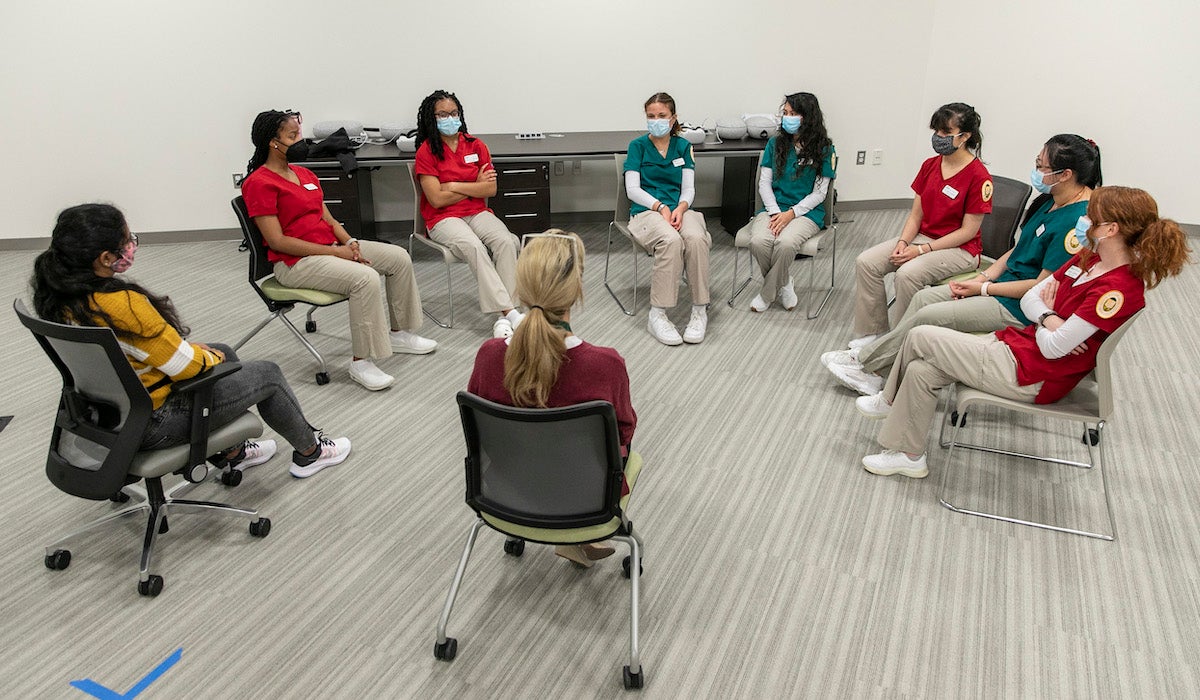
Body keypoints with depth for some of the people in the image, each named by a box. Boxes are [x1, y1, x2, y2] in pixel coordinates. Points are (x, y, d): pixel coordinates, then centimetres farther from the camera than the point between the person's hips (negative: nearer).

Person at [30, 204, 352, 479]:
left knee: (226, 354, 27)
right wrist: (211, 357, -3)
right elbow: (186, 367, -25)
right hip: (153, 422, -9)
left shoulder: (58, 295, -6)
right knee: (268, 373, 7)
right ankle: (310, 452, 30)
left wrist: (191, 348, 7)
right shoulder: (123, 306, -35)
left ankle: (231, 452, 39)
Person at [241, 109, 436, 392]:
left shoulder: (304, 174, 15)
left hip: (331, 247, 9)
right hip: (295, 262, -9)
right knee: (365, 278, -32)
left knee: (399, 258, 1)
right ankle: (361, 362, -22)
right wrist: (334, 252, -19)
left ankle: (399, 333, 15)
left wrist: (350, 243, -7)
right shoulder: (258, 183, -11)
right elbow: (277, 241, -17)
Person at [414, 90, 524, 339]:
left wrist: (455, 186, -8)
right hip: (444, 219, -4)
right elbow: (437, 199, -11)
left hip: (477, 213, 4)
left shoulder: (475, 145, 8)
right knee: (474, 247, -33)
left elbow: (491, 189, 0)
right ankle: (510, 312, -33)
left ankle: (503, 316, -29)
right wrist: (476, 185, -3)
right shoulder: (426, 152, -3)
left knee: (506, 241, -26)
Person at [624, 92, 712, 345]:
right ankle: (657, 314, -31)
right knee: (671, 240, -37)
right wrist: (660, 207, -17)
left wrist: (680, 208, -14)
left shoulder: (683, 146, 14)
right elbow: (633, 189, -2)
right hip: (646, 211, -2)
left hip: (679, 208, 3)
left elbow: (689, 189, 8)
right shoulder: (638, 145, 6)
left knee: (696, 238, -33)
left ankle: (700, 310, -23)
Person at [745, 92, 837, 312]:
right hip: (773, 208, 3)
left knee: (785, 242, -36)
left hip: (806, 211, -3)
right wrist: (775, 212, -12)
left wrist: (790, 213, -16)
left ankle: (768, 293, -10)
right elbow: (764, 183, 5)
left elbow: (819, 193, -2)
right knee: (758, 241, -32)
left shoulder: (824, 149, 2)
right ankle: (783, 286, -4)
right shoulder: (775, 143, 11)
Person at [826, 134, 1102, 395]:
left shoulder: (1078, 220, -24)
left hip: (1018, 308, -9)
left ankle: (865, 364, 4)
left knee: (928, 316, -12)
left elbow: (1043, 286, -23)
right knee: (924, 297, 0)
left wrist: (984, 289, -15)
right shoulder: (1050, 201, 5)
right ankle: (872, 362, 3)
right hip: (1006, 281, 9)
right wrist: (983, 277, 0)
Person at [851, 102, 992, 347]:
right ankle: (872, 332, -8)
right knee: (866, 262, -13)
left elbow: (968, 231, -15)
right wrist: (903, 242, -11)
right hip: (922, 236, 7)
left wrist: (921, 250, -20)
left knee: (908, 273, -33)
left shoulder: (978, 176, -15)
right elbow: (916, 213, 8)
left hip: (960, 248, -7)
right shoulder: (930, 165, 6)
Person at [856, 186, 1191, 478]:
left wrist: (1044, 317, -1)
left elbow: (1053, 348, -22)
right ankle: (909, 456, 14)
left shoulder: (1117, 289, -22)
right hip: (1020, 345, 9)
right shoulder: (1088, 259, 6)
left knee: (920, 337, -7)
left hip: (1031, 374, -9)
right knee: (922, 371, -3)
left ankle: (889, 401, 17)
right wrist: (1049, 319, -12)